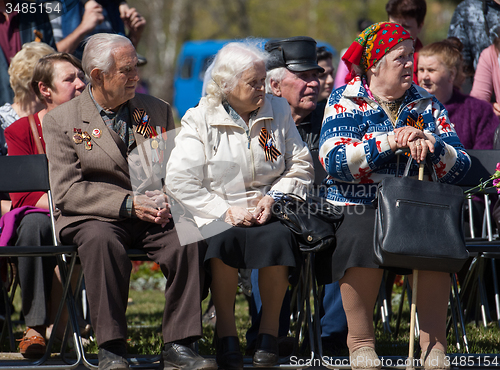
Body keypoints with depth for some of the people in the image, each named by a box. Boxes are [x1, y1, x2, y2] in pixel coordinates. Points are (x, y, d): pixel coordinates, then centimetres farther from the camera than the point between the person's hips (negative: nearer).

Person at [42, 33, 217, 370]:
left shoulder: (158, 111, 16)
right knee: (101, 240, -37)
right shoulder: (62, 120, 3)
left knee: (189, 237, -29)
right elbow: (67, 191, -6)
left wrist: (168, 200, -10)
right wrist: (128, 203, -16)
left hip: (157, 217, 3)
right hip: (94, 219, -3)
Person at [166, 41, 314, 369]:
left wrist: (272, 198, -4)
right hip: (218, 216, -2)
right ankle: (226, 331, -22)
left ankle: (269, 330, -19)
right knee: (226, 238, -36)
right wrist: (226, 210, -13)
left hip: (267, 213, 2)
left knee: (278, 237, -33)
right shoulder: (199, 120, 2)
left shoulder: (278, 111, 12)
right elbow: (180, 180, -5)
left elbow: (301, 167, 13)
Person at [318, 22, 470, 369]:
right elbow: (334, 160, -11)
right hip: (357, 208, -2)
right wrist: (389, 142, -19)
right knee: (363, 237, -36)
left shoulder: (427, 105, 16)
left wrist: (431, 146, -13)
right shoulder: (345, 102, 8)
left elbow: (460, 167, 8)